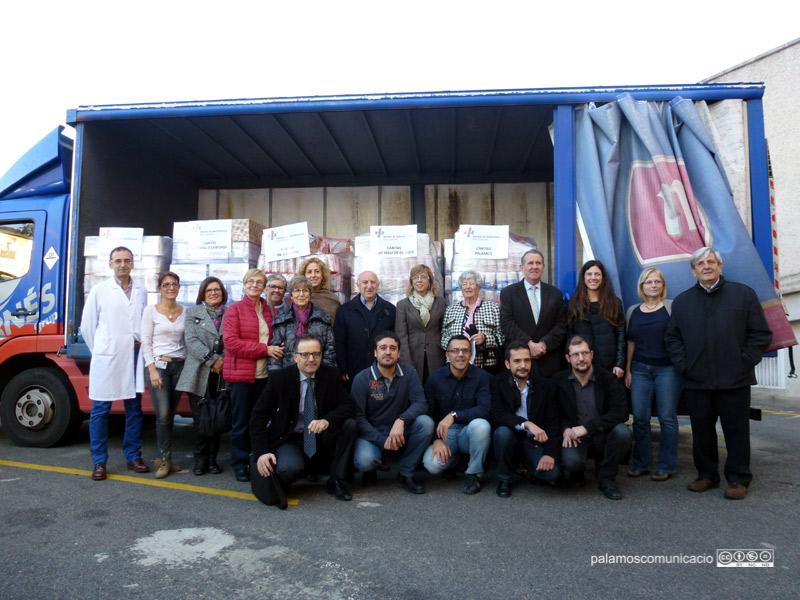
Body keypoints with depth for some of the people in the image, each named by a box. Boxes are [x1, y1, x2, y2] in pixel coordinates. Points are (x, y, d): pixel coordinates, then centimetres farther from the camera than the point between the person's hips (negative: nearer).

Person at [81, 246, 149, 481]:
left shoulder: (141, 291, 9)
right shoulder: (99, 291, 2)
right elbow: (87, 326, 6)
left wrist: (142, 343, 4)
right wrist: (100, 350, 8)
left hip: (134, 357, 3)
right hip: (106, 359, -2)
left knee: (134, 409, 9)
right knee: (100, 409, 2)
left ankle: (133, 457, 20)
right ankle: (99, 462, 12)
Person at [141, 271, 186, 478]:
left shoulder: (185, 312, 9)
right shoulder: (151, 310, 1)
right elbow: (145, 342, -3)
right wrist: (152, 369, -11)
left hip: (179, 366, 3)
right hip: (158, 365, -3)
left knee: (170, 415, 6)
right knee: (163, 414, -10)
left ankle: (163, 459, 16)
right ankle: (165, 459, 1)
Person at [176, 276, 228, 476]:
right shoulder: (193, 313, 9)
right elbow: (191, 340, -3)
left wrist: (224, 361, -10)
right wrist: (212, 359, -11)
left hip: (222, 374, 1)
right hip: (199, 374, -1)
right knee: (200, 418, 0)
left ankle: (212, 458, 16)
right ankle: (200, 459, 13)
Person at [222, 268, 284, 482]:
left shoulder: (269, 310, 11)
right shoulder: (234, 309, -1)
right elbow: (230, 342, -11)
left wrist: (276, 349, -4)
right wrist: (265, 349, -16)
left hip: (264, 374, 4)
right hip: (240, 374, -3)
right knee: (241, 422, 5)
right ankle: (240, 465, 17)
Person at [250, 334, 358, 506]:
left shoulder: (330, 375, -4)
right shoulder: (279, 378, -10)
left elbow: (347, 407, -8)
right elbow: (258, 416, -10)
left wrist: (327, 420, -30)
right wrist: (262, 453, -22)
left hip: (321, 437, 3)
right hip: (289, 439, -3)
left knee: (349, 424, -23)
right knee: (290, 467, -35)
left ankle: (336, 482, -8)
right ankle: (278, 483, 4)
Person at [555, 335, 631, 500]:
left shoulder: (609, 379, -5)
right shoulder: (559, 382, -1)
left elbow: (621, 412, -17)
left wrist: (586, 427, -24)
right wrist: (566, 429, -15)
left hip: (602, 437, 1)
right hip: (574, 438, -1)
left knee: (622, 431, -31)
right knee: (571, 460, -33)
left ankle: (606, 478, -6)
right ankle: (577, 473, 10)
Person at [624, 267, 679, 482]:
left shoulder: (672, 307, 0)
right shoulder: (633, 311, 12)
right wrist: (627, 370, 11)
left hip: (667, 369, -4)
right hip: (640, 369, 4)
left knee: (667, 418, 1)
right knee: (640, 418, 4)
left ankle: (667, 466, 12)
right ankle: (641, 464, 16)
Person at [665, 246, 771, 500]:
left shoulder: (743, 294, 2)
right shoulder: (682, 301, 11)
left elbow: (761, 334, 2)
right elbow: (673, 338, 13)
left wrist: (743, 363, -6)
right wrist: (683, 365, 2)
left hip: (734, 381, -2)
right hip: (696, 381, 3)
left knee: (736, 430, 5)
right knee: (701, 430, 10)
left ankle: (738, 479, 18)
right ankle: (707, 474, 25)